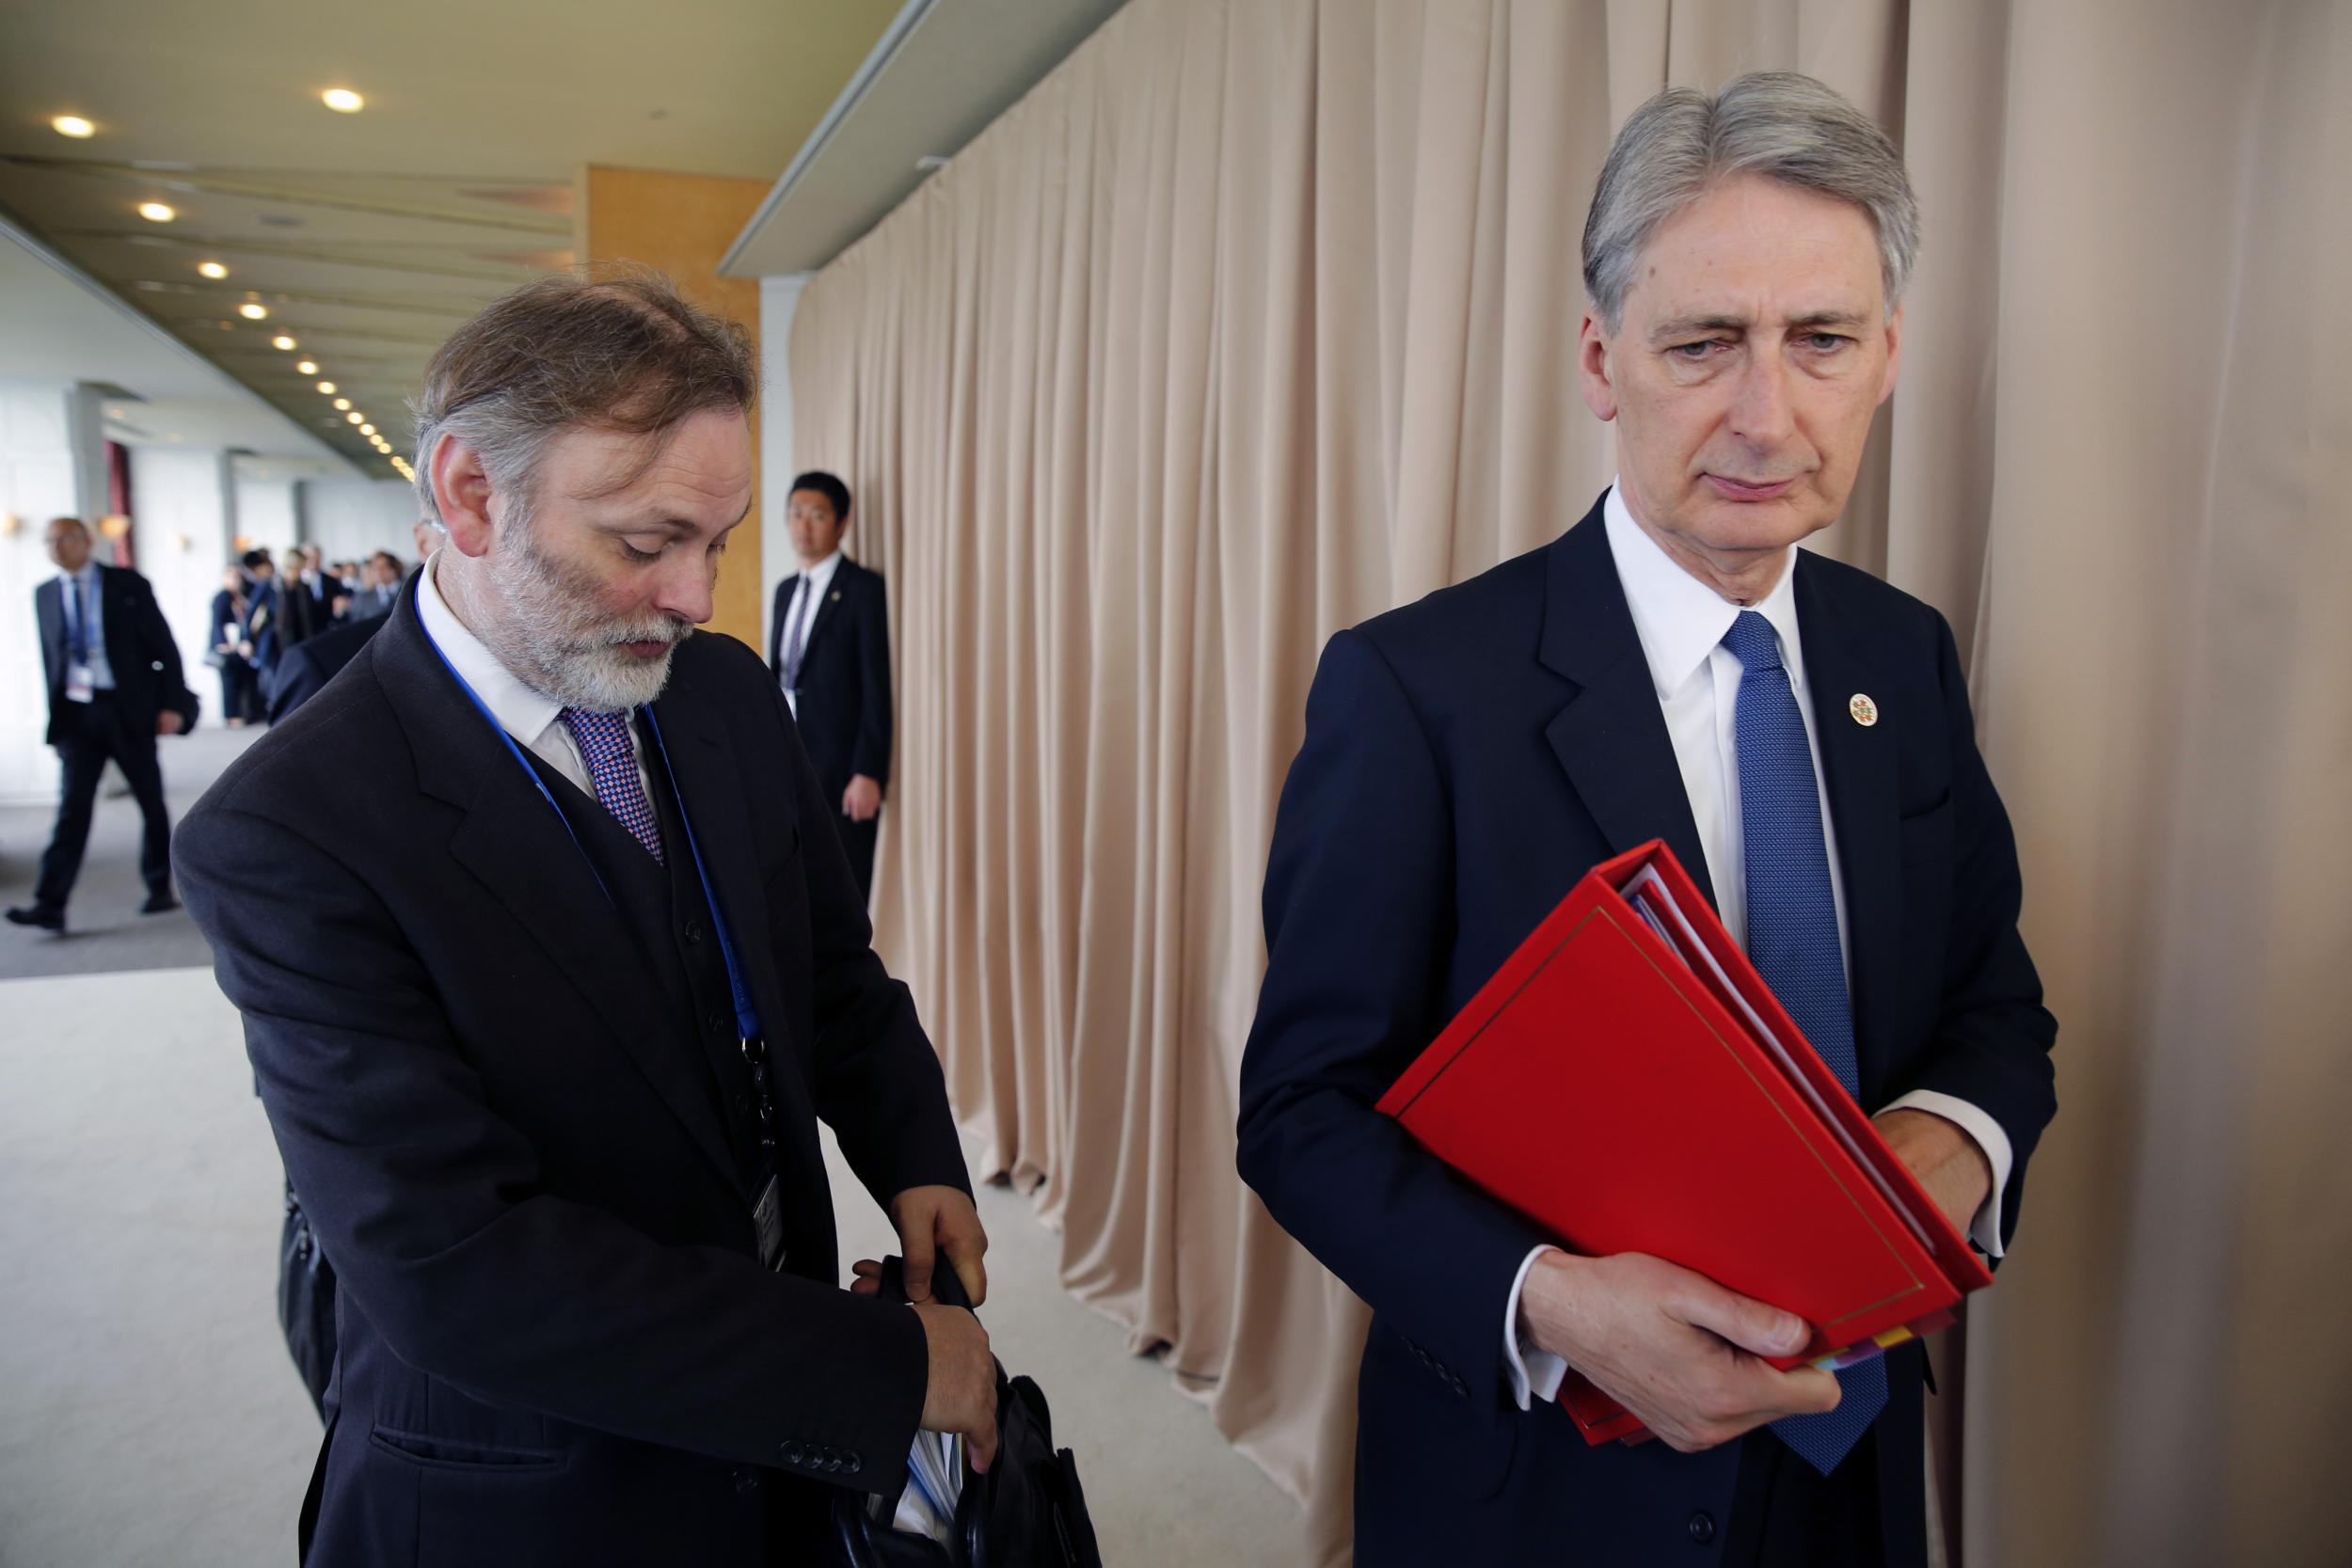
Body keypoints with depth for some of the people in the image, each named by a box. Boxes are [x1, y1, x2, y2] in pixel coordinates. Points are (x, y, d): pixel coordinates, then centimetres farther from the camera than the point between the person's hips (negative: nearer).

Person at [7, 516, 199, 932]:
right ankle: (50, 905, -9)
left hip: (128, 710, -2)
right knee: (72, 806, -6)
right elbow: (50, 658, 15)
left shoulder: (127, 585, -1)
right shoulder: (44, 595, 10)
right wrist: (55, 714, 10)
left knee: (151, 802, 6)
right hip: (76, 712, 2)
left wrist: (171, 705, -9)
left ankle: (160, 889, 19)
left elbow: (164, 646, -2)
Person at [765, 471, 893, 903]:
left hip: (841, 772, -7)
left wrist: (868, 774, -17)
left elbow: (877, 689, -13)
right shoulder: (786, 590, 15)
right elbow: (778, 679, 18)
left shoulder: (864, 589, -8)